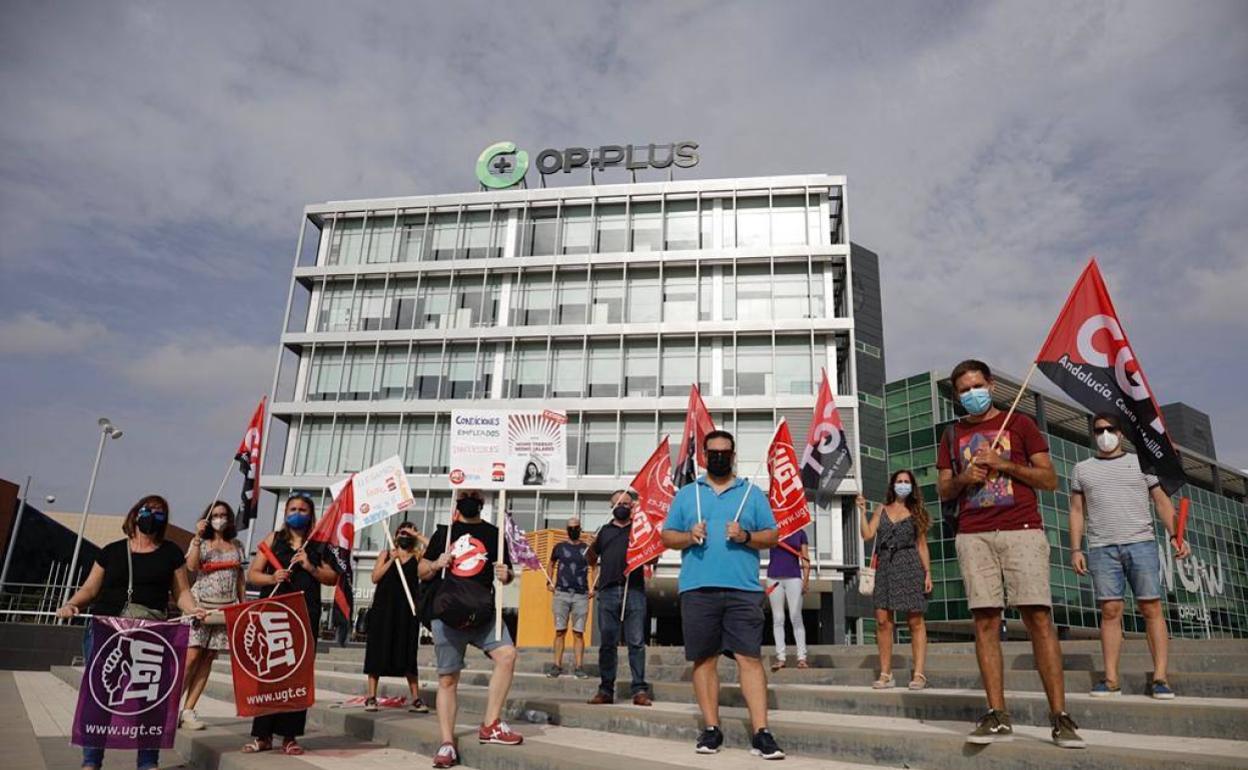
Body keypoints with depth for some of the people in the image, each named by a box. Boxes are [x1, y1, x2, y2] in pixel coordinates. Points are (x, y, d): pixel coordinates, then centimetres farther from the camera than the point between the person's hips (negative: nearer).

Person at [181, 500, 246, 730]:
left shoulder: (237, 546, 14)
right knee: (192, 656, -12)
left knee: (208, 658, 3)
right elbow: (191, 566, -13)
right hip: (200, 604, -3)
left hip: (226, 608, 3)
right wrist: (198, 536, -15)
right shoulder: (200, 542, 5)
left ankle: (189, 710, 8)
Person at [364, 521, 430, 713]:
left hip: (407, 609, 0)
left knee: (407, 653, 2)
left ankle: (416, 699, 6)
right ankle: (371, 697, 10)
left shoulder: (417, 556, 8)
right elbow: (375, 578, -1)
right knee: (378, 650, 2)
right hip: (384, 607, 0)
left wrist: (417, 535, -5)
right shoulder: (385, 555, 11)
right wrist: (392, 560, -8)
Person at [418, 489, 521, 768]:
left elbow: (508, 573, 14)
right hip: (447, 613, 0)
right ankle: (447, 744, 13)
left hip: (483, 612, 0)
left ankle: (490, 725, -7)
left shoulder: (494, 533, 8)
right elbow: (422, 572, 15)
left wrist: (506, 574, -9)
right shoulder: (443, 532, 10)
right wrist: (434, 565, -7)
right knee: (448, 678, 2)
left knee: (507, 654, -19)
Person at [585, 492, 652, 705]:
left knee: (636, 642, -6)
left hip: (634, 590, -2)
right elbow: (591, 561, 20)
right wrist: (593, 546, -1)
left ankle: (640, 690, -5)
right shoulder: (604, 530, 19)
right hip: (608, 592, 2)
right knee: (607, 643, 3)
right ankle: (606, 689, 9)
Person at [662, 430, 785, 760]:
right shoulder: (686, 493, 14)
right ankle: (711, 729, 15)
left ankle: (761, 734, -2)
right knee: (704, 659, 5)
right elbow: (667, 536, 12)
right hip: (697, 589, 1)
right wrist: (688, 536, -8)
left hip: (743, 589, -1)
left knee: (750, 658, -5)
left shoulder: (752, 493, 12)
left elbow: (772, 536, 8)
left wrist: (746, 536, -11)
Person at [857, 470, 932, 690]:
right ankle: (885, 674, 4)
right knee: (883, 621, -2)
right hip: (885, 567, 2)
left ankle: (919, 674, -2)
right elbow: (867, 534, 4)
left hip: (910, 566, -2)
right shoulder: (882, 510, 14)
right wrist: (862, 511, -3)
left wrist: (928, 573, 1)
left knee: (915, 621, -3)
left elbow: (922, 545, 8)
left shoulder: (916, 512, 10)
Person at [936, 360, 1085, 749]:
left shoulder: (1019, 423, 10)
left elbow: (1050, 479, 5)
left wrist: (1003, 463, -7)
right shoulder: (953, 435, 17)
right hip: (973, 537, 2)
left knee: (1038, 617, -8)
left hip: (1022, 530, -2)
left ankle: (1060, 716, -3)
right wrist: (962, 479, -4)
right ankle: (997, 716, 0)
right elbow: (943, 490, 16)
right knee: (985, 621, -3)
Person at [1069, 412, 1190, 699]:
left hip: (1141, 543, 0)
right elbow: (1077, 511, 12)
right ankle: (1111, 679, -1)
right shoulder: (1082, 469, 15)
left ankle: (1160, 677, 0)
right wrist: (1076, 549, 3)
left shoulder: (1140, 462, 14)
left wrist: (1175, 535, -4)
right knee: (1110, 611, -3)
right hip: (1101, 548, 0)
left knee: (1151, 608, -4)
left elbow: (1162, 502, 10)